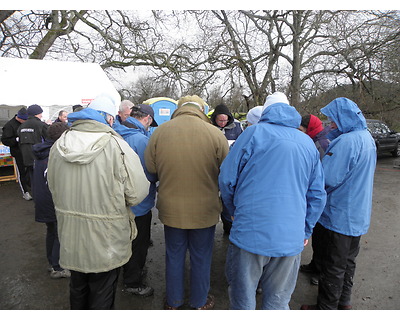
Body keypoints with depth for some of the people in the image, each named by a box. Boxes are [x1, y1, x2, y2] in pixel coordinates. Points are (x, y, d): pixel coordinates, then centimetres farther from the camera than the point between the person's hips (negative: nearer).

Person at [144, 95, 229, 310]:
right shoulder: (215, 133, -15)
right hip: (205, 209, -1)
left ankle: (173, 302, 41)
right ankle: (200, 303, 40)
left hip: (171, 209, 2)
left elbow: (151, 169, -1)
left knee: (174, 255, 21)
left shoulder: (159, 132, -10)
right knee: (201, 257, 19)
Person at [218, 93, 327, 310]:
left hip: (250, 233, -4)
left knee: (243, 300, 15)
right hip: (291, 239, 5)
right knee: (278, 301, 20)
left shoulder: (254, 132, -4)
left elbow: (227, 178, -5)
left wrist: (234, 211, 12)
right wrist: (306, 231, 23)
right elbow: (317, 195, 14)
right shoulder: (308, 143, 10)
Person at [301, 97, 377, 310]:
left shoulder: (346, 141, -25)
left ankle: (326, 308, 23)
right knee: (348, 261, 23)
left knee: (333, 267, 6)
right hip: (358, 215, 10)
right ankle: (344, 302, 40)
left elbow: (327, 179, -27)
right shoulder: (367, 138, 7)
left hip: (340, 216, -10)